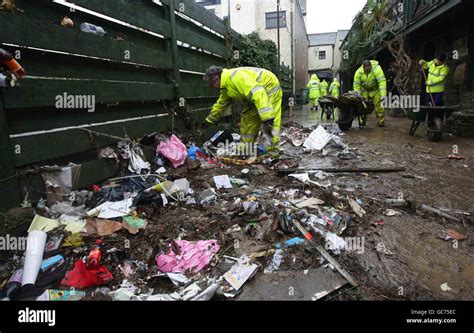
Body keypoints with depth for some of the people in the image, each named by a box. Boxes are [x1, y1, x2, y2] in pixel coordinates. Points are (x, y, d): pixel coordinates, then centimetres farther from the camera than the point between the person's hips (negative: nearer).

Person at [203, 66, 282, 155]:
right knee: (247, 117, 11)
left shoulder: (235, 76, -29)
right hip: (257, 93, 10)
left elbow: (257, 92, -38)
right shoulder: (226, 86, 5)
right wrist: (209, 121, 26)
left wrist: (267, 117, -44)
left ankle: (273, 153, -12)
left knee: (270, 124, -16)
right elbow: (220, 105, 20)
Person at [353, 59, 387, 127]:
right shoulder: (358, 72, -20)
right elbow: (356, 85, -12)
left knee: (379, 105, -8)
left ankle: (381, 121, 3)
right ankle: (362, 121, 12)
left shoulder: (377, 69, -29)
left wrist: (383, 94, -39)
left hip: (375, 90, -2)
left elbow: (382, 81, -33)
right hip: (364, 90, 2)